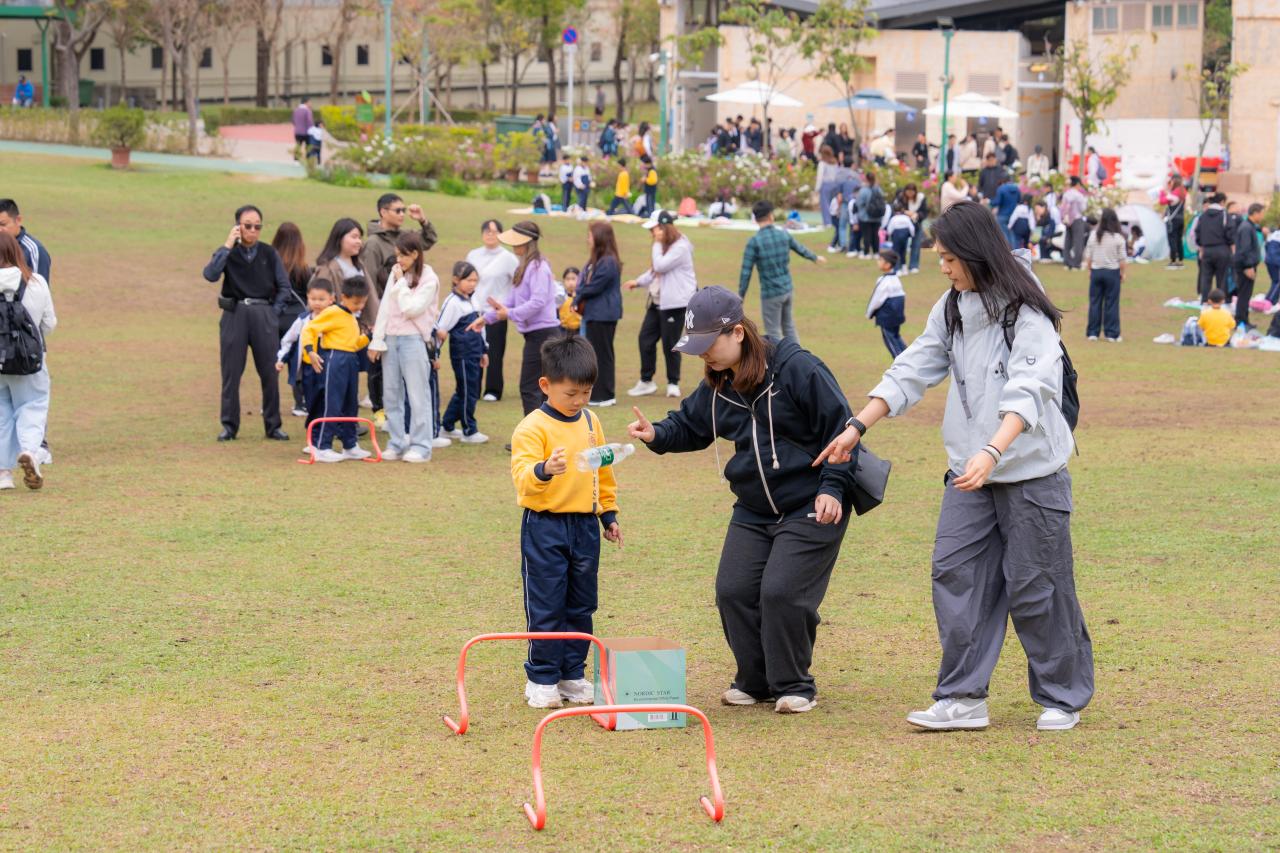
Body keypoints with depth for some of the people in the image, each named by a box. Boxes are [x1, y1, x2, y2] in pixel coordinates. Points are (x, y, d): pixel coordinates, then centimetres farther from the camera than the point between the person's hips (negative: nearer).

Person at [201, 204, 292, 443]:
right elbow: (210, 274, -16)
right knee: (231, 373, 2)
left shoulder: (269, 254, 7)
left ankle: (273, 425, 11)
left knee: (270, 372, 2)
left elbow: (285, 287, 9)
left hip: (264, 314, 1)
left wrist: (273, 312, 0)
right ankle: (229, 425, 10)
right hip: (235, 315, -1)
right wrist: (228, 245, -15)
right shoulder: (228, 253, 3)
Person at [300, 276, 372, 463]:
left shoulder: (352, 318, 18)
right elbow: (309, 329, -13)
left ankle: (350, 446, 23)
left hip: (351, 361, 9)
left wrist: (367, 336, 11)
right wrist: (310, 351, -24)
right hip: (335, 359, -9)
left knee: (351, 405, 14)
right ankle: (322, 448, -5)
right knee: (333, 405, -8)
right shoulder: (332, 313, -9)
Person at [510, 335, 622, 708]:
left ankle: (572, 674, 20)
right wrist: (544, 470, -43)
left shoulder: (591, 423, 9)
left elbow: (603, 472, 20)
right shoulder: (533, 427, -12)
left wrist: (609, 513, 20)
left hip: (585, 525, 6)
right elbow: (522, 475, -23)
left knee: (581, 606, 11)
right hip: (545, 526, -6)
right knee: (545, 607, 0)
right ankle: (541, 679, 9)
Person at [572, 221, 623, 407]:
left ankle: (605, 395, 2)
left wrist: (579, 295, -2)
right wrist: (579, 299, -5)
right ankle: (596, 393, 20)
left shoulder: (608, 263, -18)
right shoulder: (595, 261, 13)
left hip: (604, 316, -10)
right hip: (594, 314, 10)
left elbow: (595, 287, -19)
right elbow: (585, 284, 13)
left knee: (602, 354, -4)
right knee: (594, 354, 14)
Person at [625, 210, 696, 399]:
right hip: (656, 302, 9)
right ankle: (646, 381, 14)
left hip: (675, 303, -9)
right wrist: (638, 282, 11)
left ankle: (673, 383, 12)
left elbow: (660, 266, -22)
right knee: (645, 338, 6)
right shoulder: (662, 247, 16)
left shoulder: (681, 247, -15)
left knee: (670, 344, -2)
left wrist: (657, 245, -13)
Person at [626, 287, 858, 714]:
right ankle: (755, 681, 18)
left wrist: (832, 487, -18)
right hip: (752, 510, 7)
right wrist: (657, 434, -6)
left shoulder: (797, 368, -17)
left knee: (781, 592, -14)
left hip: (812, 508, -7)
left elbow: (839, 428, -13)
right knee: (733, 591, 0)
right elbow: (690, 426, 16)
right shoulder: (716, 385, 3)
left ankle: (794, 686, 4)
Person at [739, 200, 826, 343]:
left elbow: (746, 272, -15)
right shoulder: (784, 234, 0)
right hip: (787, 289, 6)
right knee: (789, 327, 20)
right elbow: (801, 249, 19)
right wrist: (816, 258, 39)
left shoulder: (754, 241, -15)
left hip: (770, 293, -6)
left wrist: (741, 295, -7)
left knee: (774, 334, 2)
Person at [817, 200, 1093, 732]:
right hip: (969, 472, 7)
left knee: (1036, 587, 1)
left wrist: (992, 451, -40)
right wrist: (858, 427, 5)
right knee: (955, 573, 0)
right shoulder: (951, 310, 8)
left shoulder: (1027, 313, -15)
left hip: (1031, 472, -7)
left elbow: (1028, 393, -27)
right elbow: (913, 371, 12)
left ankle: (1062, 698, 17)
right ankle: (964, 699, 3)